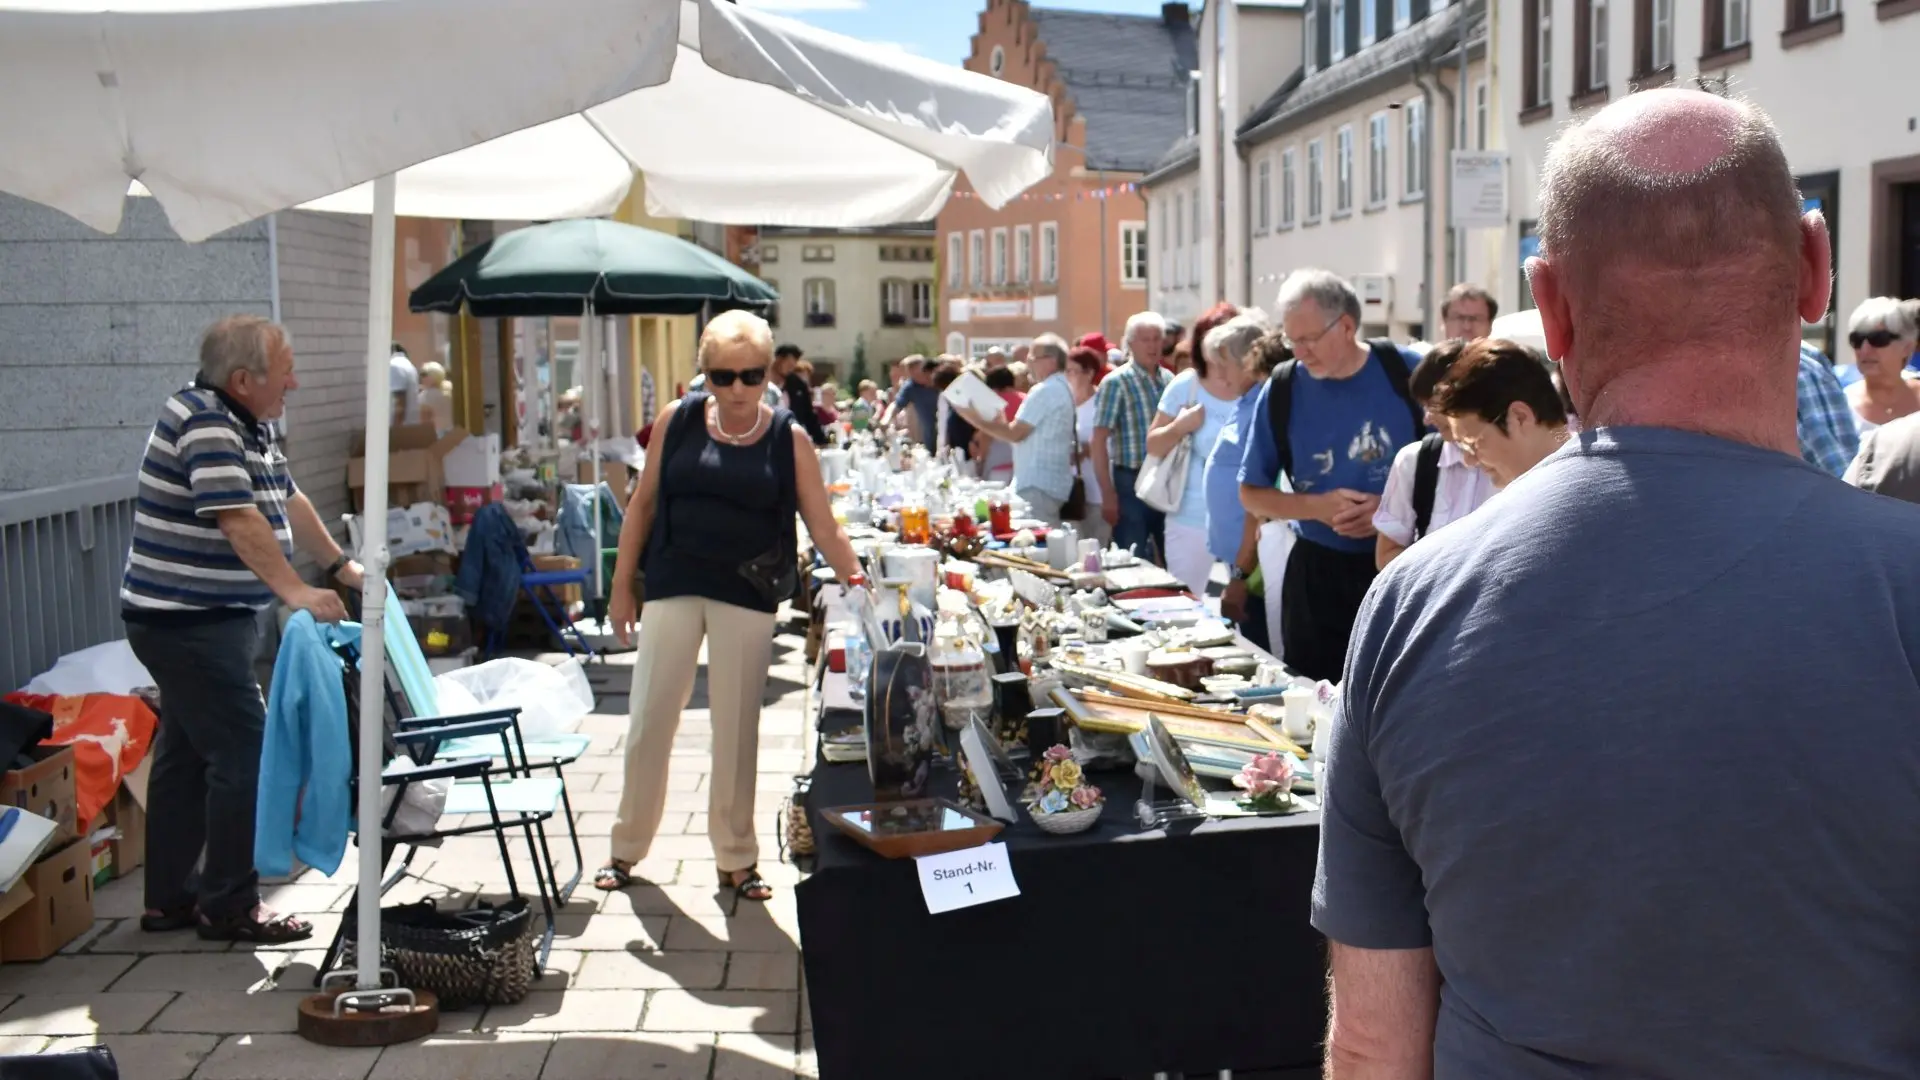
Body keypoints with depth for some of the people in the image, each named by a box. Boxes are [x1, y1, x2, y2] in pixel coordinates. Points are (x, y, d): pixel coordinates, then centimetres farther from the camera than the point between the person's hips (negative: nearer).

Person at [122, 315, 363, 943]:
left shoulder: (251, 424, 12)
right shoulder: (204, 422, -19)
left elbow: (288, 501, 20)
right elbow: (238, 519, -29)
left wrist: (340, 566, 19)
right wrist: (294, 591, -36)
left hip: (206, 619, 10)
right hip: (186, 621, -10)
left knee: (187, 753, 14)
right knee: (243, 752, -9)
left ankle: (169, 897, 23)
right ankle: (229, 906, 0)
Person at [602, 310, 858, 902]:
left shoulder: (789, 439, -4)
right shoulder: (677, 421, -1)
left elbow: (825, 528, -3)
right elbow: (644, 504, 6)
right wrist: (622, 584, 4)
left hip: (747, 595, -1)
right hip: (673, 586, 1)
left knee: (737, 728, 7)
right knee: (649, 720, 7)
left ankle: (736, 857, 21)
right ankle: (627, 847, 24)